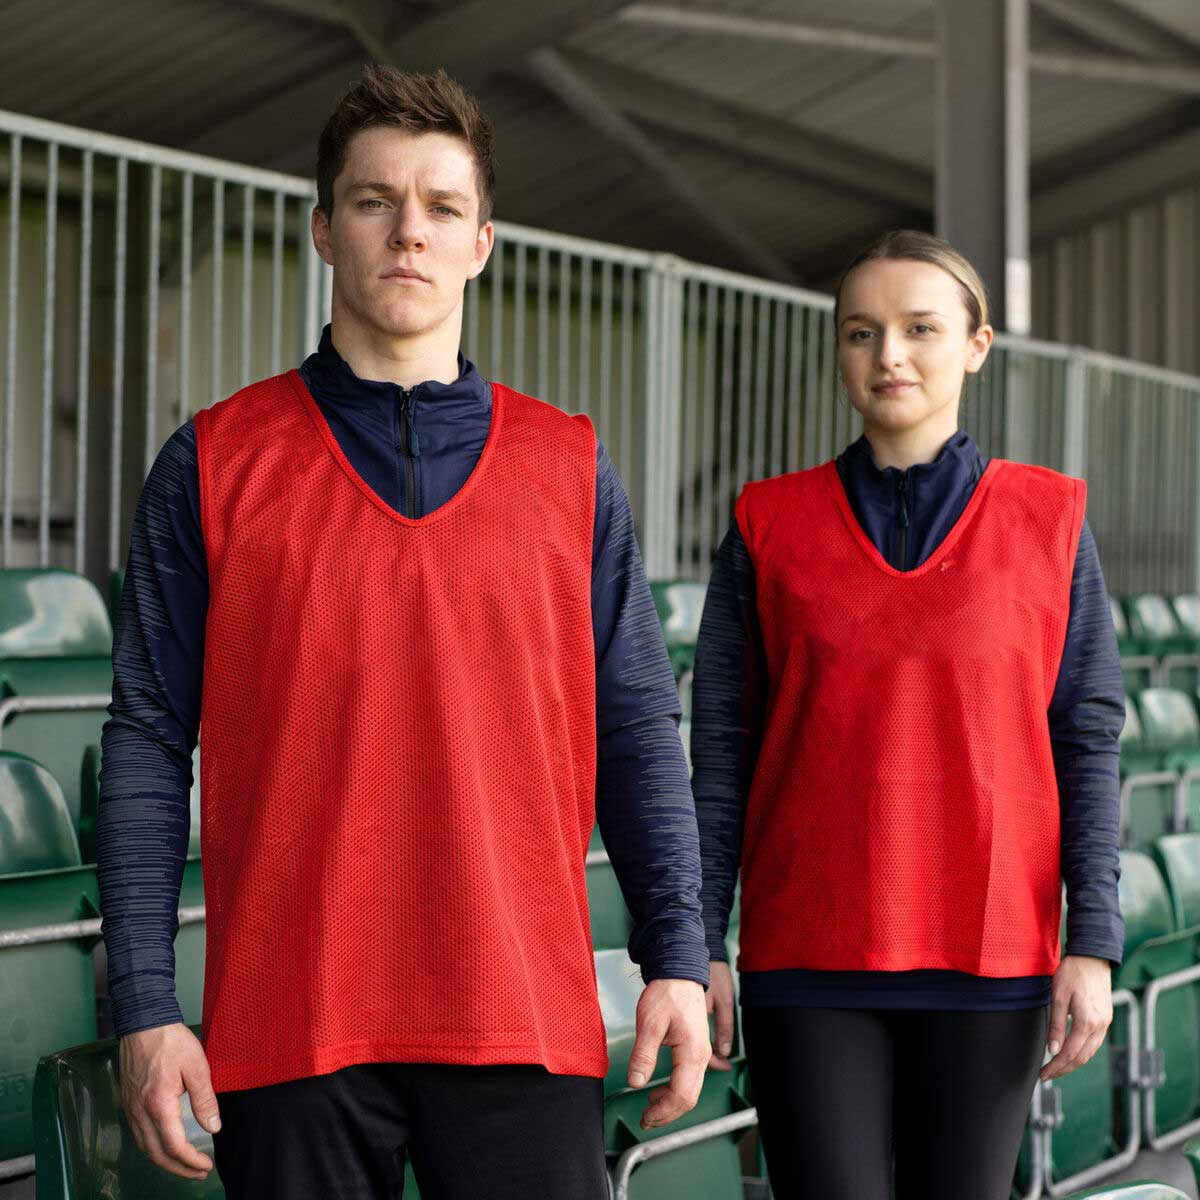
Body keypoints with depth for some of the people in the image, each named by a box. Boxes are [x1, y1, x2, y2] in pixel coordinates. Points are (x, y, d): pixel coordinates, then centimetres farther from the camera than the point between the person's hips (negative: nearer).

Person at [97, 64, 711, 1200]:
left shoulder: (570, 467, 9)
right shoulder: (214, 464, 4)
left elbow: (637, 732, 8)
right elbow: (149, 741, 2)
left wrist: (677, 960, 1)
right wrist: (145, 1009, -3)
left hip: (525, 1021, 1)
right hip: (289, 1024, -1)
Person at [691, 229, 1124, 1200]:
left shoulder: (1049, 521, 4)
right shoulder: (769, 525, 4)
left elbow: (1087, 743, 3)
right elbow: (721, 751, 4)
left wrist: (1094, 943, -4)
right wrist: (699, 947, -1)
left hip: (988, 958, 0)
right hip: (809, 961, 0)